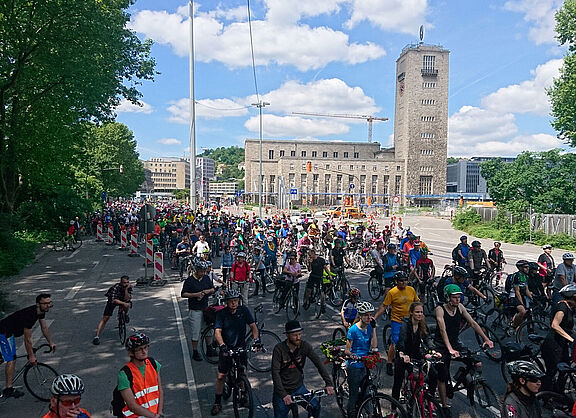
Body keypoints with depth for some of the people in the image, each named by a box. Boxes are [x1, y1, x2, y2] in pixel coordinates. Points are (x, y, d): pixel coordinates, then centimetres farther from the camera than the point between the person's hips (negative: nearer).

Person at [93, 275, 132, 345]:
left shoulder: (129, 287, -22)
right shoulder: (116, 287, -32)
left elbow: (127, 299, -29)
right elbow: (113, 300, -35)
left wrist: (126, 290, -40)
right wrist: (123, 303, -40)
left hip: (123, 300, 2)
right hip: (112, 300, -2)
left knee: (127, 305, -31)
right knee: (105, 318, -11)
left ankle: (126, 314, 4)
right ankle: (97, 336, -5)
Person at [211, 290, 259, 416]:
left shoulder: (244, 310, -6)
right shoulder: (221, 313, -12)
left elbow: (253, 326, -4)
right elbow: (217, 332, -20)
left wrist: (256, 339, -20)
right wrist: (222, 345, -36)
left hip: (241, 347, 1)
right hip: (226, 348, -1)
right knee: (221, 376, 0)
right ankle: (217, 402, 17)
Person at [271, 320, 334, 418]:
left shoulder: (305, 346, -9)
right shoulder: (279, 349, -18)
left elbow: (319, 363, -11)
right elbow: (275, 373, -21)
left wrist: (329, 383, -21)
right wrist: (283, 394, -29)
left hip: (299, 388, 2)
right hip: (282, 391, -2)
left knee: (316, 406, -12)